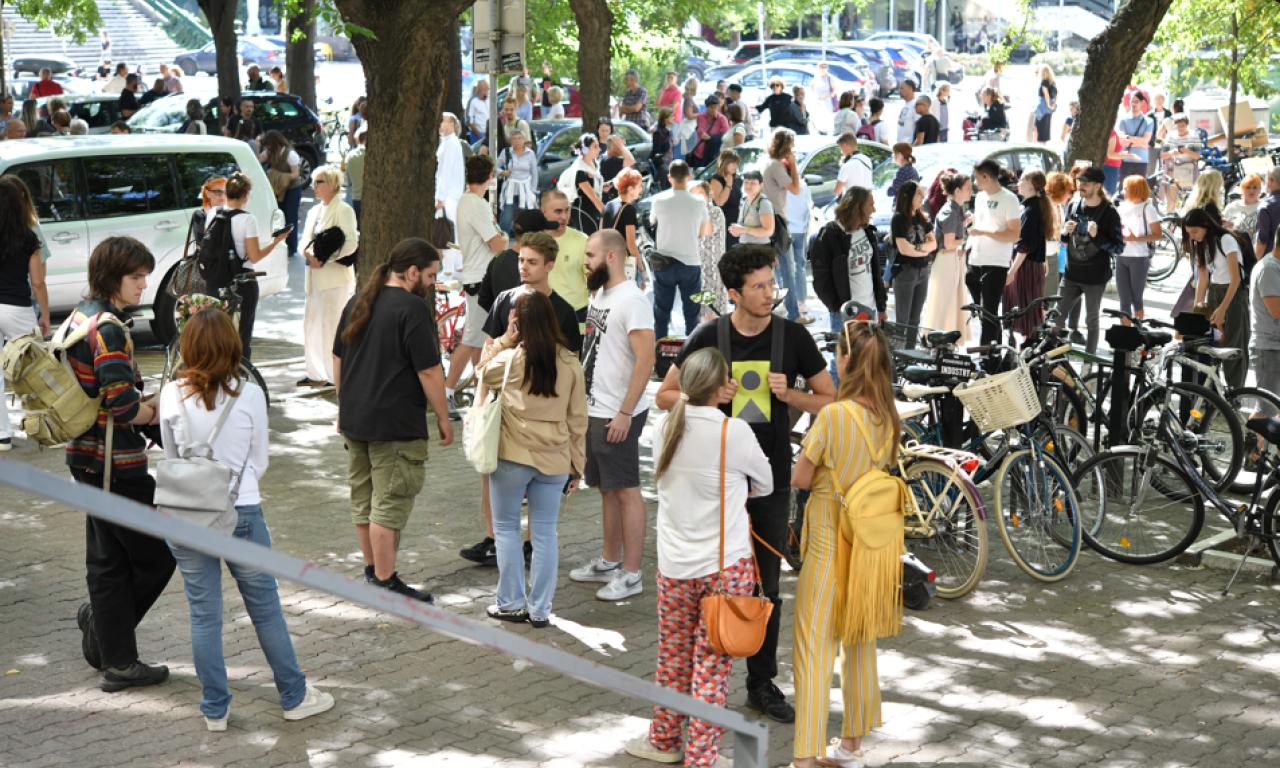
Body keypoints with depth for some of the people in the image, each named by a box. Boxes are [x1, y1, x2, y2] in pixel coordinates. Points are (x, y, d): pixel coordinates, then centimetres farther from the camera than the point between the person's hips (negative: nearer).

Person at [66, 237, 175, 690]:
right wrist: (159, 409, -7)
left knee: (107, 559, 14)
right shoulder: (108, 328, -20)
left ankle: (116, 661, 21)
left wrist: (146, 401, 7)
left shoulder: (80, 316, 11)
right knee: (157, 555, 3)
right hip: (115, 463, -10)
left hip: (87, 457, 10)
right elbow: (124, 409, -26)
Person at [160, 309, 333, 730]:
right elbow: (259, 462, 2)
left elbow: (171, 457, 10)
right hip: (242, 513, -1)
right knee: (265, 608, 11)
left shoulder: (172, 396, -4)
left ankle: (214, 710, 17)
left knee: (204, 613, 10)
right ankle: (294, 696, 24)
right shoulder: (249, 395, -7)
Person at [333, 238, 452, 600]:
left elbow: (338, 359, 18)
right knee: (390, 502, -3)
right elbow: (428, 371, -16)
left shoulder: (357, 302, 11)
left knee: (364, 498, 17)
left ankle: (372, 569, 29)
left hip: (354, 420, 8)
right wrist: (443, 418, -7)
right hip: (396, 424, -8)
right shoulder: (414, 309, -14)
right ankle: (386, 583, 1)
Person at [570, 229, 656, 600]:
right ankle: (610, 562, 29)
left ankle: (632, 574, 4)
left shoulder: (632, 299, -17)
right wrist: (581, 403, 18)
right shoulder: (600, 294, 13)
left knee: (626, 491, -2)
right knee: (606, 489, 17)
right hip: (592, 411, 9)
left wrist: (625, 413, -24)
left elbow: (645, 359, -23)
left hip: (618, 416, -9)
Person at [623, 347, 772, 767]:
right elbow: (765, 485, 2)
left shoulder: (666, 425, -3)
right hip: (726, 566, -4)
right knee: (712, 663, 3)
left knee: (673, 655, 18)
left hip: (675, 565, 4)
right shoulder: (735, 432, -14)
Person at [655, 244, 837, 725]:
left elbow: (830, 400, 5)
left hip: (771, 478, 1)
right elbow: (665, 396, 4)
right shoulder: (709, 337, -4)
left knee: (766, 585, 8)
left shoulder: (793, 336, -2)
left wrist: (789, 394, -14)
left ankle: (762, 684, 19)